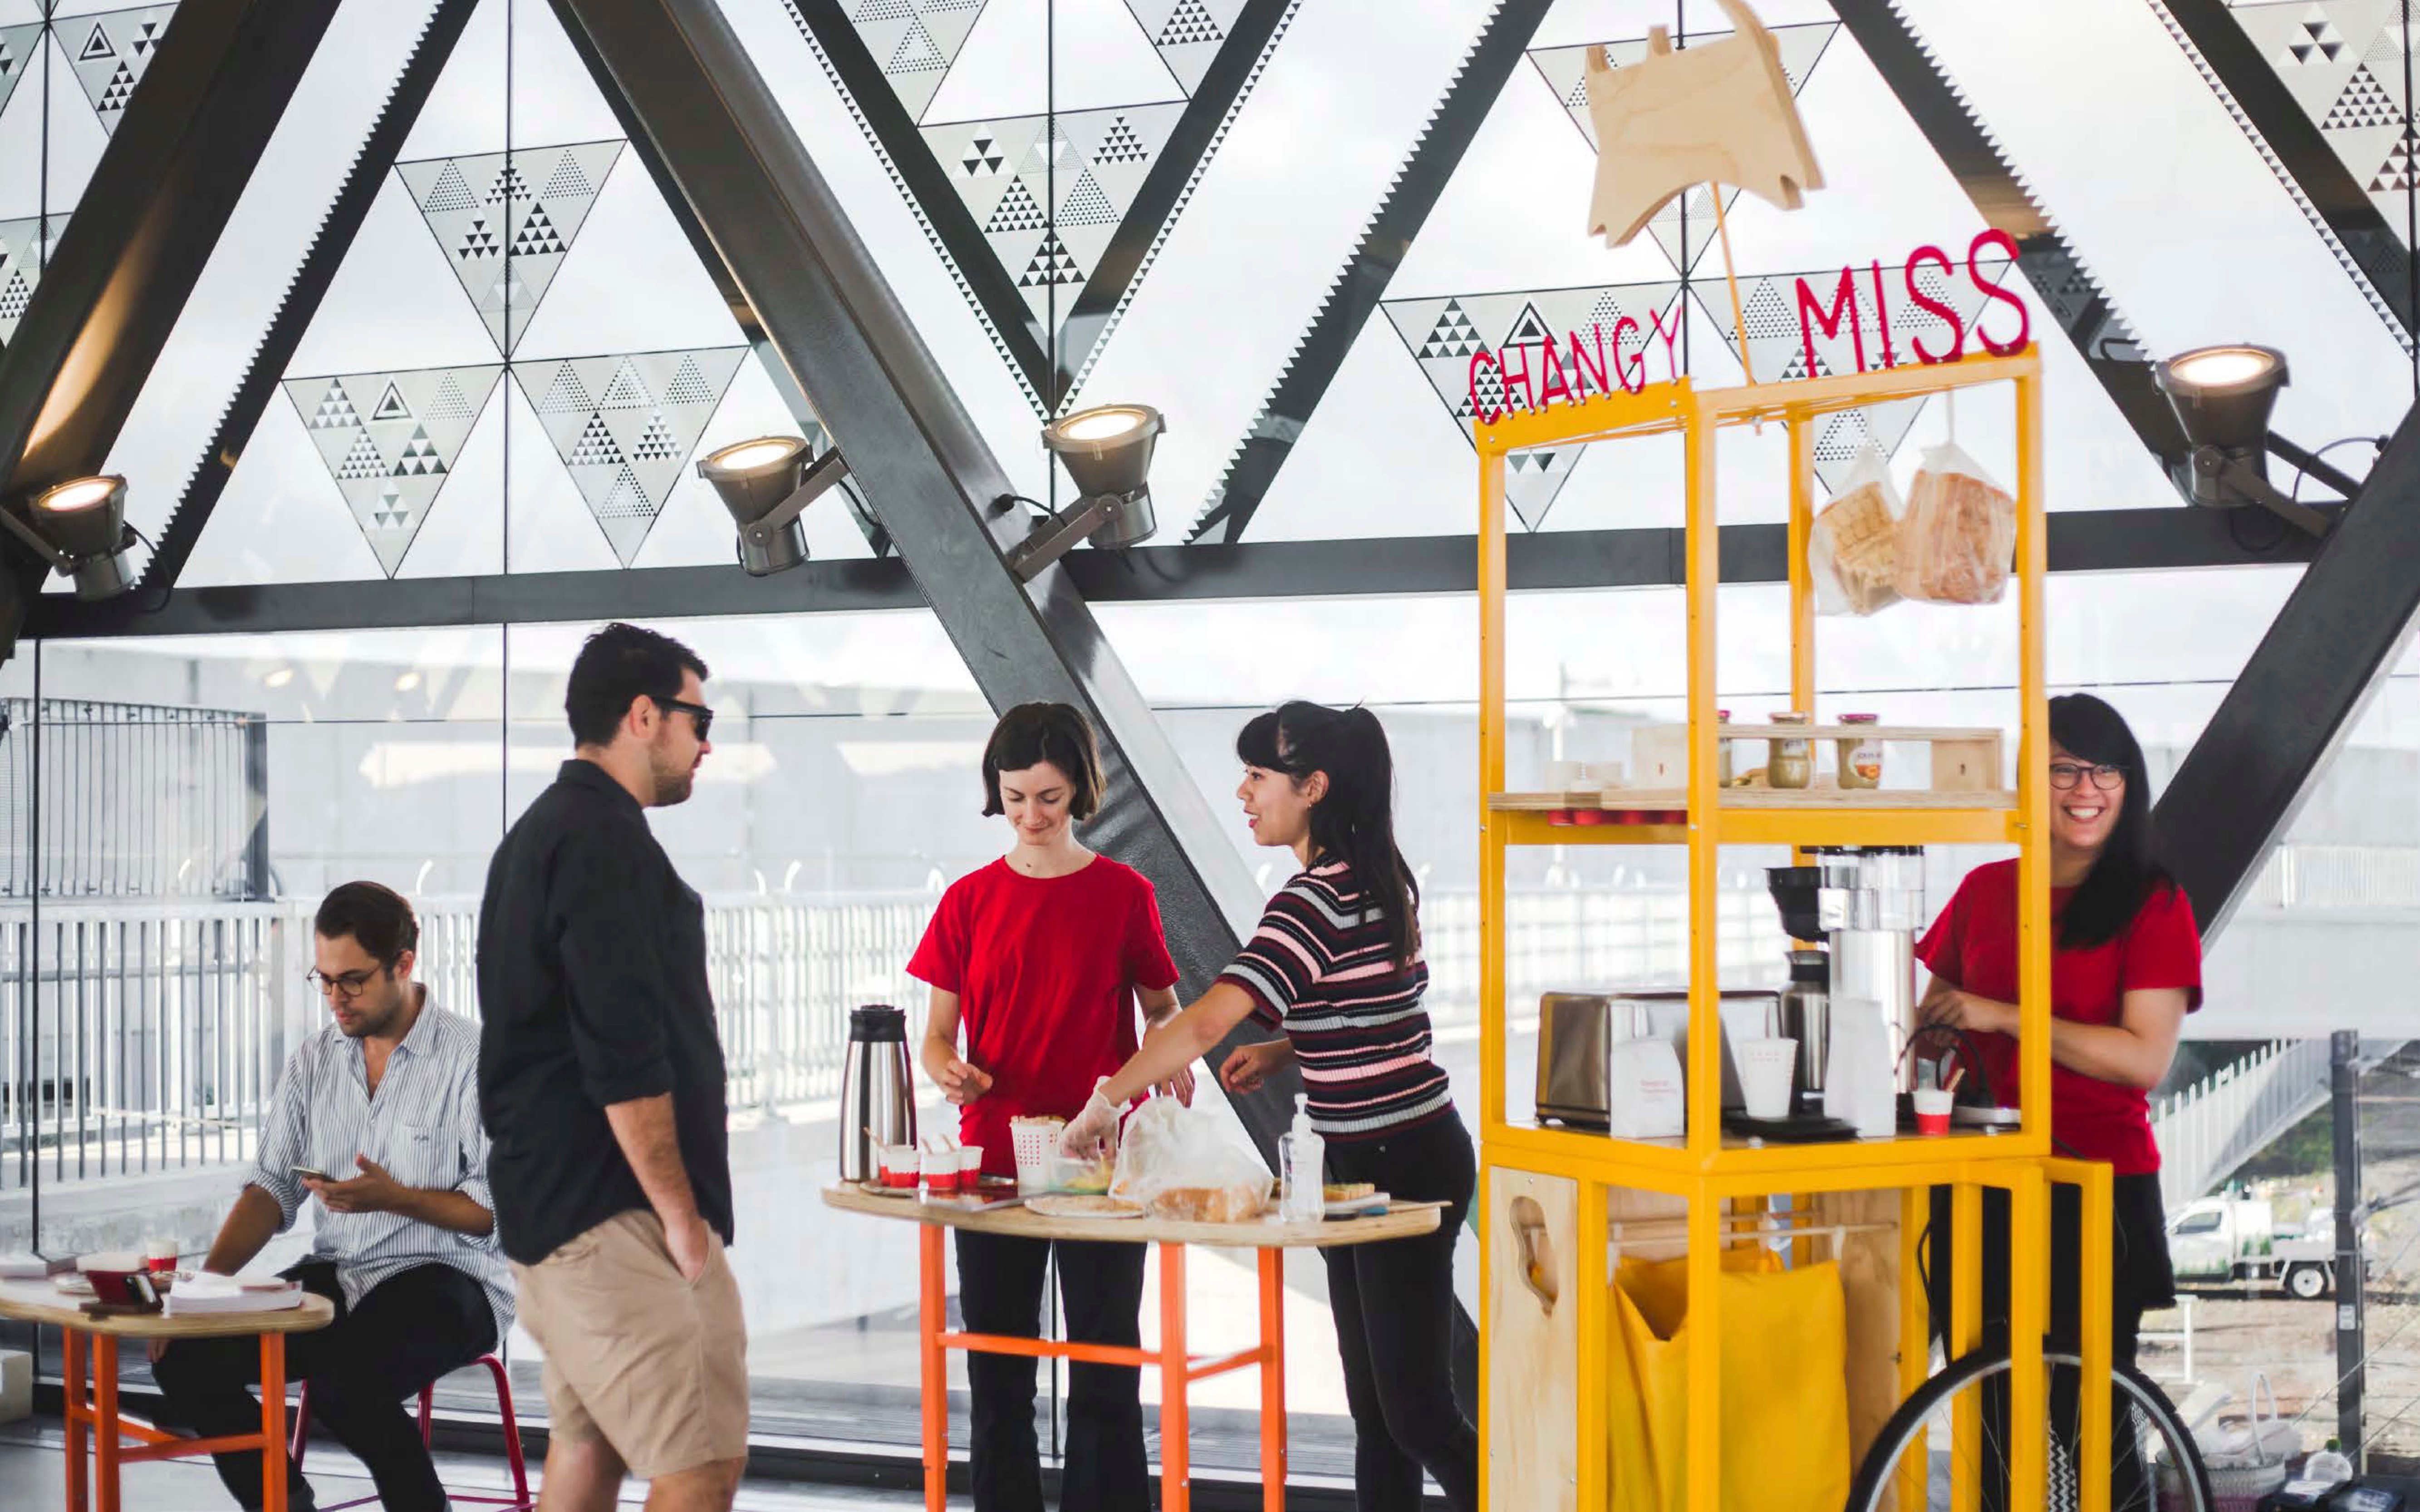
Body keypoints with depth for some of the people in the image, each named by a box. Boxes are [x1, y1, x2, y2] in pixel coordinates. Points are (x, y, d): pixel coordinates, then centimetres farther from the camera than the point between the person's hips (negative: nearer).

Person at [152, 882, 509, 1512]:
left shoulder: (471, 1058, -10)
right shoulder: (312, 1063, 10)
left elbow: (500, 1211, -11)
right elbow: (272, 1188, 7)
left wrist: (394, 1198, -21)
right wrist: (204, 1282, -7)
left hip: (448, 1280, -6)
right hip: (334, 1276, 6)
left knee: (341, 1382, -34)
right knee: (185, 1357, -13)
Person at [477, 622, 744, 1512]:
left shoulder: (542, 832, 18)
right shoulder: (606, 841, -15)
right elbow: (626, 1058, -20)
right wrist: (680, 1211, -14)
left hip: (549, 1199, 11)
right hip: (611, 1212, -11)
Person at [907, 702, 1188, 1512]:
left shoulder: (1123, 893, 0)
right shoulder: (969, 901, 5)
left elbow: (1162, 1007, 9)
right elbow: (938, 1032, 6)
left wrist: (1174, 1059, -12)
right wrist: (947, 1070, -16)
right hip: (992, 1159, 2)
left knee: (1104, 1373, 2)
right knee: (998, 1375, 8)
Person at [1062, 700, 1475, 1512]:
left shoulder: (1316, 901, -21)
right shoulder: (1378, 876, 9)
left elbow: (1204, 1023, -30)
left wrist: (1105, 1102, -22)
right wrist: (1283, 1048, 8)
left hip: (1397, 1164, -10)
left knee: (1416, 1411, -5)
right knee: (1375, 1406, 12)